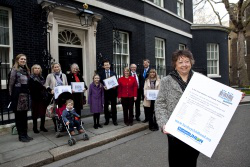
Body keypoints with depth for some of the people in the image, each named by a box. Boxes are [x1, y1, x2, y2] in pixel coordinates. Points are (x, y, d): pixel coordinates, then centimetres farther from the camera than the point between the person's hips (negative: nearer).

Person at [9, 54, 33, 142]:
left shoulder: (26, 70, 13)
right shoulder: (14, 70, -6)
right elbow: (11, 84, -8)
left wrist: (28, 93, 11)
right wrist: (11, 96, -9)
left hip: (25, 95, 6)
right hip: (17, 95, -6)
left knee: (24, 115, 11)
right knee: (18, 116, 3)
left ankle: (25, 134, 19)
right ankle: (21, 135, 12)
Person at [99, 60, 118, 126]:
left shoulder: (113, 73, 6)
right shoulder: (101, 74, 3)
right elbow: (100, 83, 1)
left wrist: (115, 86, -15)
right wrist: (103, 87, -18)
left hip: (113, 92, 0)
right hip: (105, 92, 0)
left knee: (113, 107, 7)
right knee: (106, 107, 9)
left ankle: (114, 120, 17)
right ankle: (107, 120, 22)